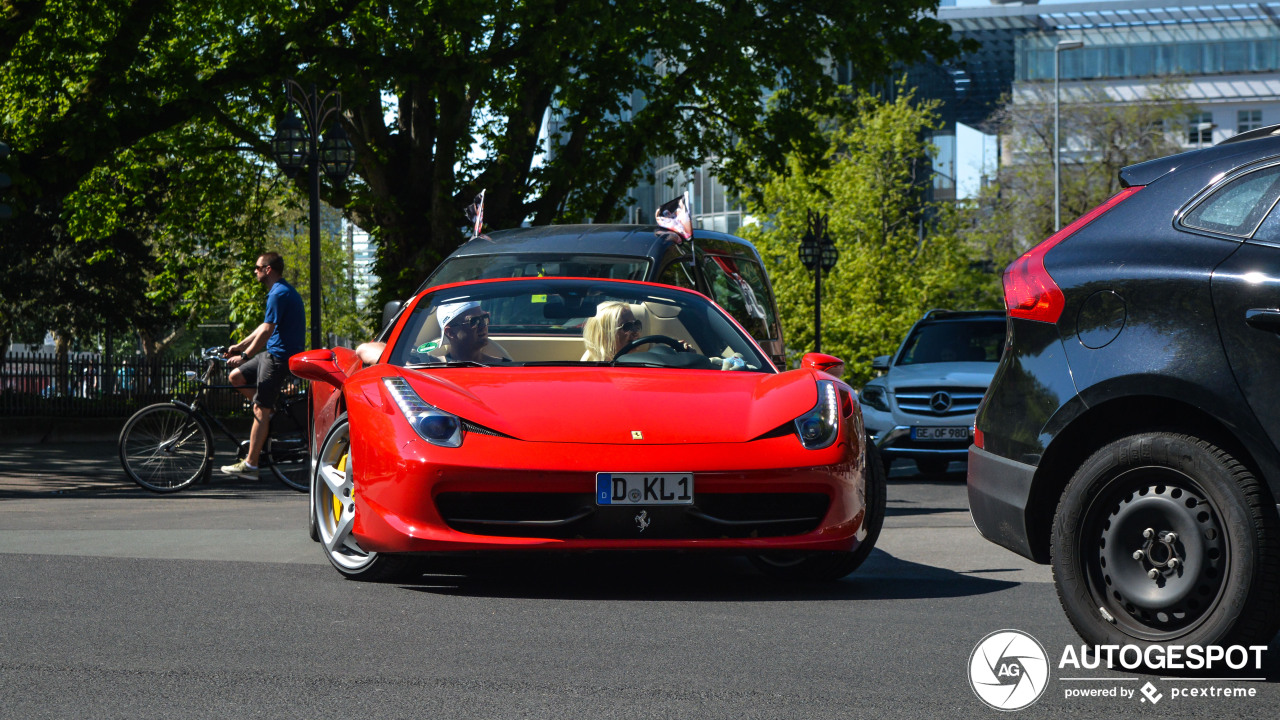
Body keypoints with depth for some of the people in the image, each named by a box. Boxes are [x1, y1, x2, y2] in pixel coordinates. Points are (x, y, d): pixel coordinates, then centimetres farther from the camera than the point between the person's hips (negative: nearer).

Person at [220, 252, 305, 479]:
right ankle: (272, 413, 13)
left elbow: (267, 331, -22)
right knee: (236, 376, 13)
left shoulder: (279, 294, -17)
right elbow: (266, 327, 24)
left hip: (279, 356, -10)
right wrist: (239, 346, 24)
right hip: (274, 352, 10)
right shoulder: (283, 291, 17)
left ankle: (250, 465, -9)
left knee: (260, 410, -9)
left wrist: (245, 355, -17)